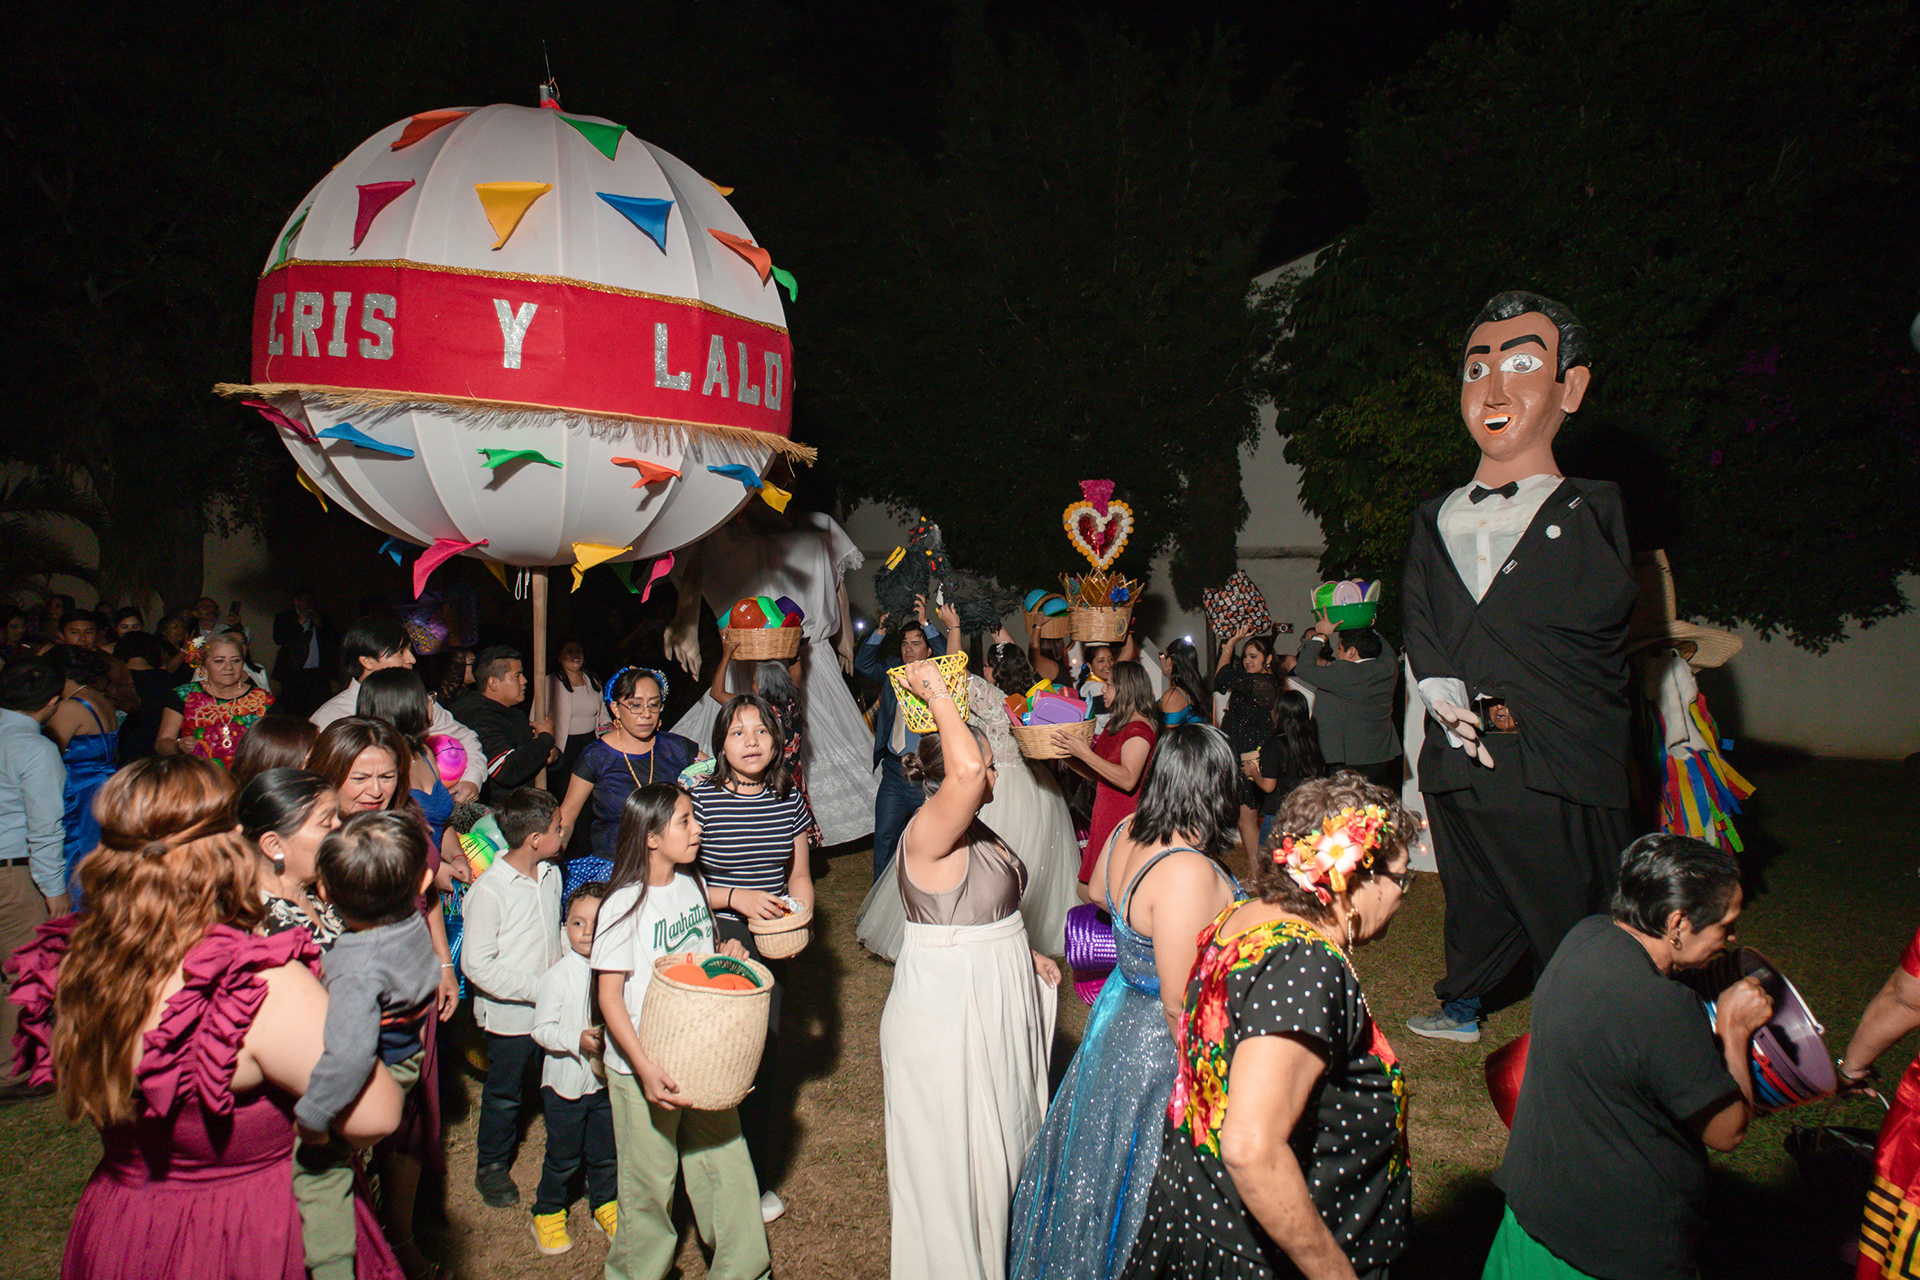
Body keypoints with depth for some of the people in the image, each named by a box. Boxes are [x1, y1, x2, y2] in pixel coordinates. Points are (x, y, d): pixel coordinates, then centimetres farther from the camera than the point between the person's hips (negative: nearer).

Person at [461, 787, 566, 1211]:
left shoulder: (550, 874, 1)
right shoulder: (488, 891, -22)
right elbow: (477, 965, -22)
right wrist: (538, 988, -22)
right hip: (510, 1013, -6)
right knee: (505, 1093, 12)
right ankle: (492, 1166, 34)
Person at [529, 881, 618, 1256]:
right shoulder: (558, 976, -15)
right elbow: (542, 1029, -13)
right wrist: (578, 1040, -26)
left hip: (607, 1079, 3)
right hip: (566, 1081, -3)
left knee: (606, 1151, 16)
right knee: (563, 1157, 9)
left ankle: (606, 1205, 37)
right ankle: (547, 1214, 31)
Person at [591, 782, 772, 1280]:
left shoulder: (692, 884, 3)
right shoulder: (624, 905, -17)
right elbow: (609, 995, -17)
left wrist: (726, 953, -2)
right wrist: (645, 1067, -24)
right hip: (644, 1067, -5)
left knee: (727, 1164, 11)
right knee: (650, 1183, 9)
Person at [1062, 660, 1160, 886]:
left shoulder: (1140, 728, -11)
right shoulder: (1115, 726, 17)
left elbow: (1128, 780, -24)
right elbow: (1095, 774, 21)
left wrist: (1085, 754, -24)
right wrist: (1067, 755, 9)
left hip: (1123, 820, -8)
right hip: (1105, 817, 8)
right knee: (1086, 890, 4)